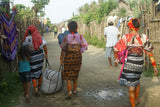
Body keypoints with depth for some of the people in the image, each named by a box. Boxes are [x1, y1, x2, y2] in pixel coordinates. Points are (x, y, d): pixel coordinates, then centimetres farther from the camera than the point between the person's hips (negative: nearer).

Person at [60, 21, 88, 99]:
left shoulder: (66, 37, -10)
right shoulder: (79, 36, -5)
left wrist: (61, 59, -1)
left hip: (68, 57, -3)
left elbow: (63, 49, -9)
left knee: (68, 75, 7)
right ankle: (75, 89, 29)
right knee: (75, 73, 20)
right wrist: (80, 52, 9)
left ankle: (69, 91, -6)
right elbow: (85, 45, -7)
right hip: (78, 57, 3)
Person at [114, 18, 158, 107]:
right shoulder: (144, 38, -3)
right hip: (140, 65, 4)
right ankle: (137, 99, 49)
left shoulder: (126, 37, -10)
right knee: (137, 81, 31)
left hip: (129, 65, -4)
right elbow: (150, 53, 0)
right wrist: (154, 66, 6)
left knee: (131, 88, 6)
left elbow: (116, 49, -6)